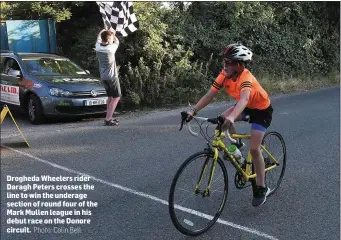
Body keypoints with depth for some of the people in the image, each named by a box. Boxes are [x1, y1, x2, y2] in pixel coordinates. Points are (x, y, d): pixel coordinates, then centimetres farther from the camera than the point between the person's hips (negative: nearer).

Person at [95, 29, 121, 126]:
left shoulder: (98, 46, -4)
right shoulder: (111, 48, -18)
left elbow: (98, 38, 19)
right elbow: (117, 41, 5)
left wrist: (102, 31, 37)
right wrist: (112, 33, 23)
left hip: (103, 77, 7)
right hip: (112, 76, -7)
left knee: (110, 97, 18)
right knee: (116, 97, 0)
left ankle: (108, 118, 19)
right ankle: (108, 119, -7)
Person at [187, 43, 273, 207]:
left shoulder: (245, 78, -37)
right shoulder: (224, 75, -17)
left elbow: (243, 99, -56)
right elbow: (209, 95, -21)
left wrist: (231, 118, -73)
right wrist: (193, 111, -33)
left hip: (262, 110, -7)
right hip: (247, 108, 7)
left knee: (254, 149, -14)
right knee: (223, 118, -17)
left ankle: (261, 189, 2)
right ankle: (237, 144, 12)